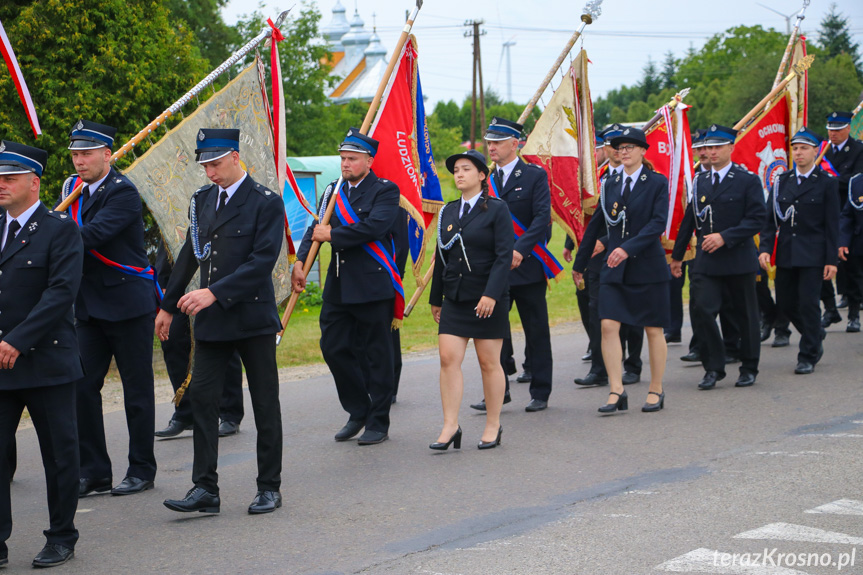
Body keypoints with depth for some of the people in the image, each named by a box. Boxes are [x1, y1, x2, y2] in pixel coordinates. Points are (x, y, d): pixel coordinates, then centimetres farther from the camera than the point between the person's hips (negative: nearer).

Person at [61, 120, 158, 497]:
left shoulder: (123, 192, -14)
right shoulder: (73, 187, 11)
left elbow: (93, 234, -26)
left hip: (128, 304, -7)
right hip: (89, 306, 7)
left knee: (137, 389, 3)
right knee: (82, 386, 3)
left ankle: (142, 470, 14)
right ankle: (94, 472, 11)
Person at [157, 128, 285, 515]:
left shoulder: (266, 203, -8)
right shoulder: (202, 200, 11)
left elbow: (263, 262, -17)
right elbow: (190, 254, 20)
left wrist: (215, 292, -23)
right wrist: (169, 306, 22)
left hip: (253, 317, -5)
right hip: (211, 322, 6)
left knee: (265, 405, 4)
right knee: (201, 397, -1)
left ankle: (269, 488, 14)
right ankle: (205, 489, 3)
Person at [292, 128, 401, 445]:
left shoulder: (385, 191, -5)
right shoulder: (334, 191, 14)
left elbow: (374, 227, -21)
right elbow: (317, 228, 8)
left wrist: (332, 235, -12)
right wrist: (300, 262, -8)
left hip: (373, 286, -6)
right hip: (338, 285, 6)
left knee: (377, 354, 1)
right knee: (333, 347, 5)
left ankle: (378, 423, 11)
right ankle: (358, 412, 22)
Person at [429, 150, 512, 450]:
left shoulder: (497, 209, -4)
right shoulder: (448, 212, 11)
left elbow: (504, 256, -12)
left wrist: (491, 294, -21)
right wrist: (436, 298, 17)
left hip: (488, 299, -4)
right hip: (455, 299, 4)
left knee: (489, 362, 3)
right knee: (448, 358, -5)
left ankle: (493, 426, 15)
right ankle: (450, 426, -2)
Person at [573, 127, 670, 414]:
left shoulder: (657, 183, -3)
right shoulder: (610, 184, 10)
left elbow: (658, 222, -14)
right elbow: (596, 225, 15)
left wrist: (628, 248, -26)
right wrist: (579, 263, 18)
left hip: (648, 266, -3)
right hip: (614, 269, 4)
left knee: (653, 329, 5)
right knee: (608, 325, -9)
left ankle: (656, 391, 17)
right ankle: (616, 392, -6)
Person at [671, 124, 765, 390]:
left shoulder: (748, 181, -2)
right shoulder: (700, 182, 11)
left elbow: (757, 219, -10)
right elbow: (690, 219, 18)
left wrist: (725, 237, -19)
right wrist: (677, 255, 20)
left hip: (738, 260, -3)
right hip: (706, 262, 3)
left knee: (744, 315, 6)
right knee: (702, 309, -13)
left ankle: (749, 368, 23)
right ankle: (713, 368, -2)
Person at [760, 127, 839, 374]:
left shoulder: (826, 183, -1)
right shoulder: (781, 181, 9)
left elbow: (832, 224, -3)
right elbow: (770, 219, 8)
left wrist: (832, 260, -7)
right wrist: (766, 248, -5)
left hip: (813, 255, -4)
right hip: (785, 254, 4)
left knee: (808, 302, -7)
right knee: (785, 302, 8)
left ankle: (808, 356, 4)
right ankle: (815, 337, 33)